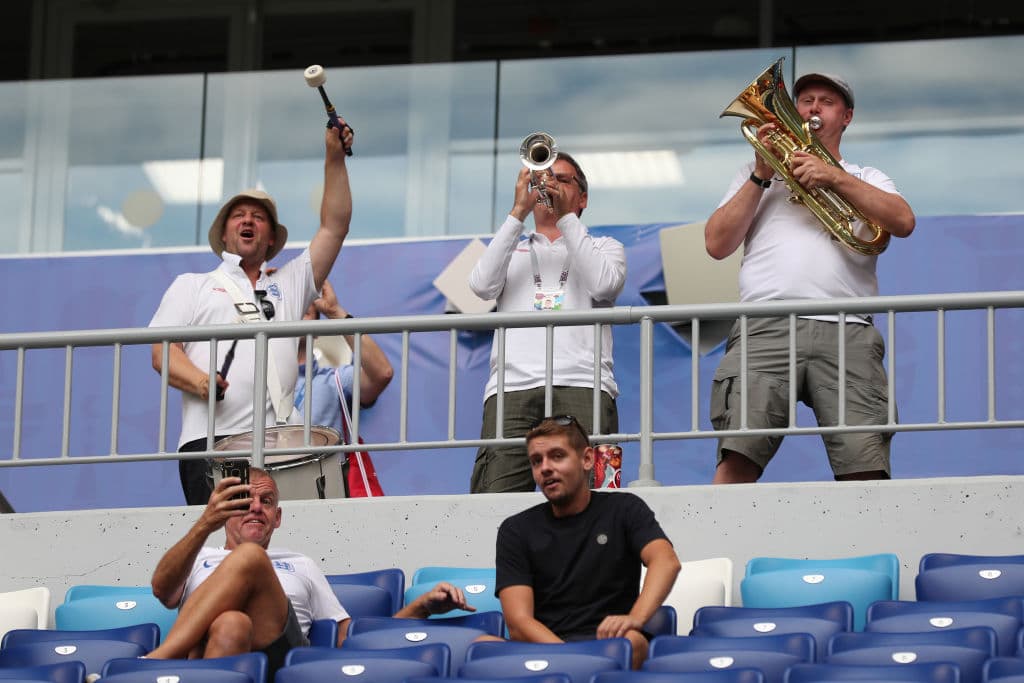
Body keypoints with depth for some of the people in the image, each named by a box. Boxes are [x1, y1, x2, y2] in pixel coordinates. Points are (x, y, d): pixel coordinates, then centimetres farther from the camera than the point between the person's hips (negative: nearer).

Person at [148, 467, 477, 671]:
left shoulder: (300, 566, 39)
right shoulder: (199, 559, 33)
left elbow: (349, 636, 30)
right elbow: (163, 590, 8)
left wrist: (423, 607, 15)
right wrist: (204, 525, -11)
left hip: (280, 652, 1)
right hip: (199, 648, -1)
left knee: (248, 556, -26)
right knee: (229, 625, -39)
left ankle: (153, 663, -41)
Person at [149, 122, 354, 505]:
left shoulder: (289, 284, 28)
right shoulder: (192, 286, 22)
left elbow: (335, 227, 22)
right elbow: (162, 351, 9)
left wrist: (335, 158, 16)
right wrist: (197, 380, -12)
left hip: (278, 441, 2)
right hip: (210, 439, -2)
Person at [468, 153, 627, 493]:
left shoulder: (605, 247, 27)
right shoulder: (512, 250, 30)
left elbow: (603, 286, 2)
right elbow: (482, 286, 7)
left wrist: (566, 215, 5)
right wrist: (518, 212, 6)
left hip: (582, 388, -1)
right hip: (512, 387, 1)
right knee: (497, 495, -19)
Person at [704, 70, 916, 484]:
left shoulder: (866, 179, 28)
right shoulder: (757, 175, 29)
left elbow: (903, 223, 5)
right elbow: (717, 244, 15)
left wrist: (834, 177, -1)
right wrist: (761, 177, 8)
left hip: (846, 331, 0)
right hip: (766, 329, 0)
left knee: (867, 467, -18)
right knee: (739, 456, -21)